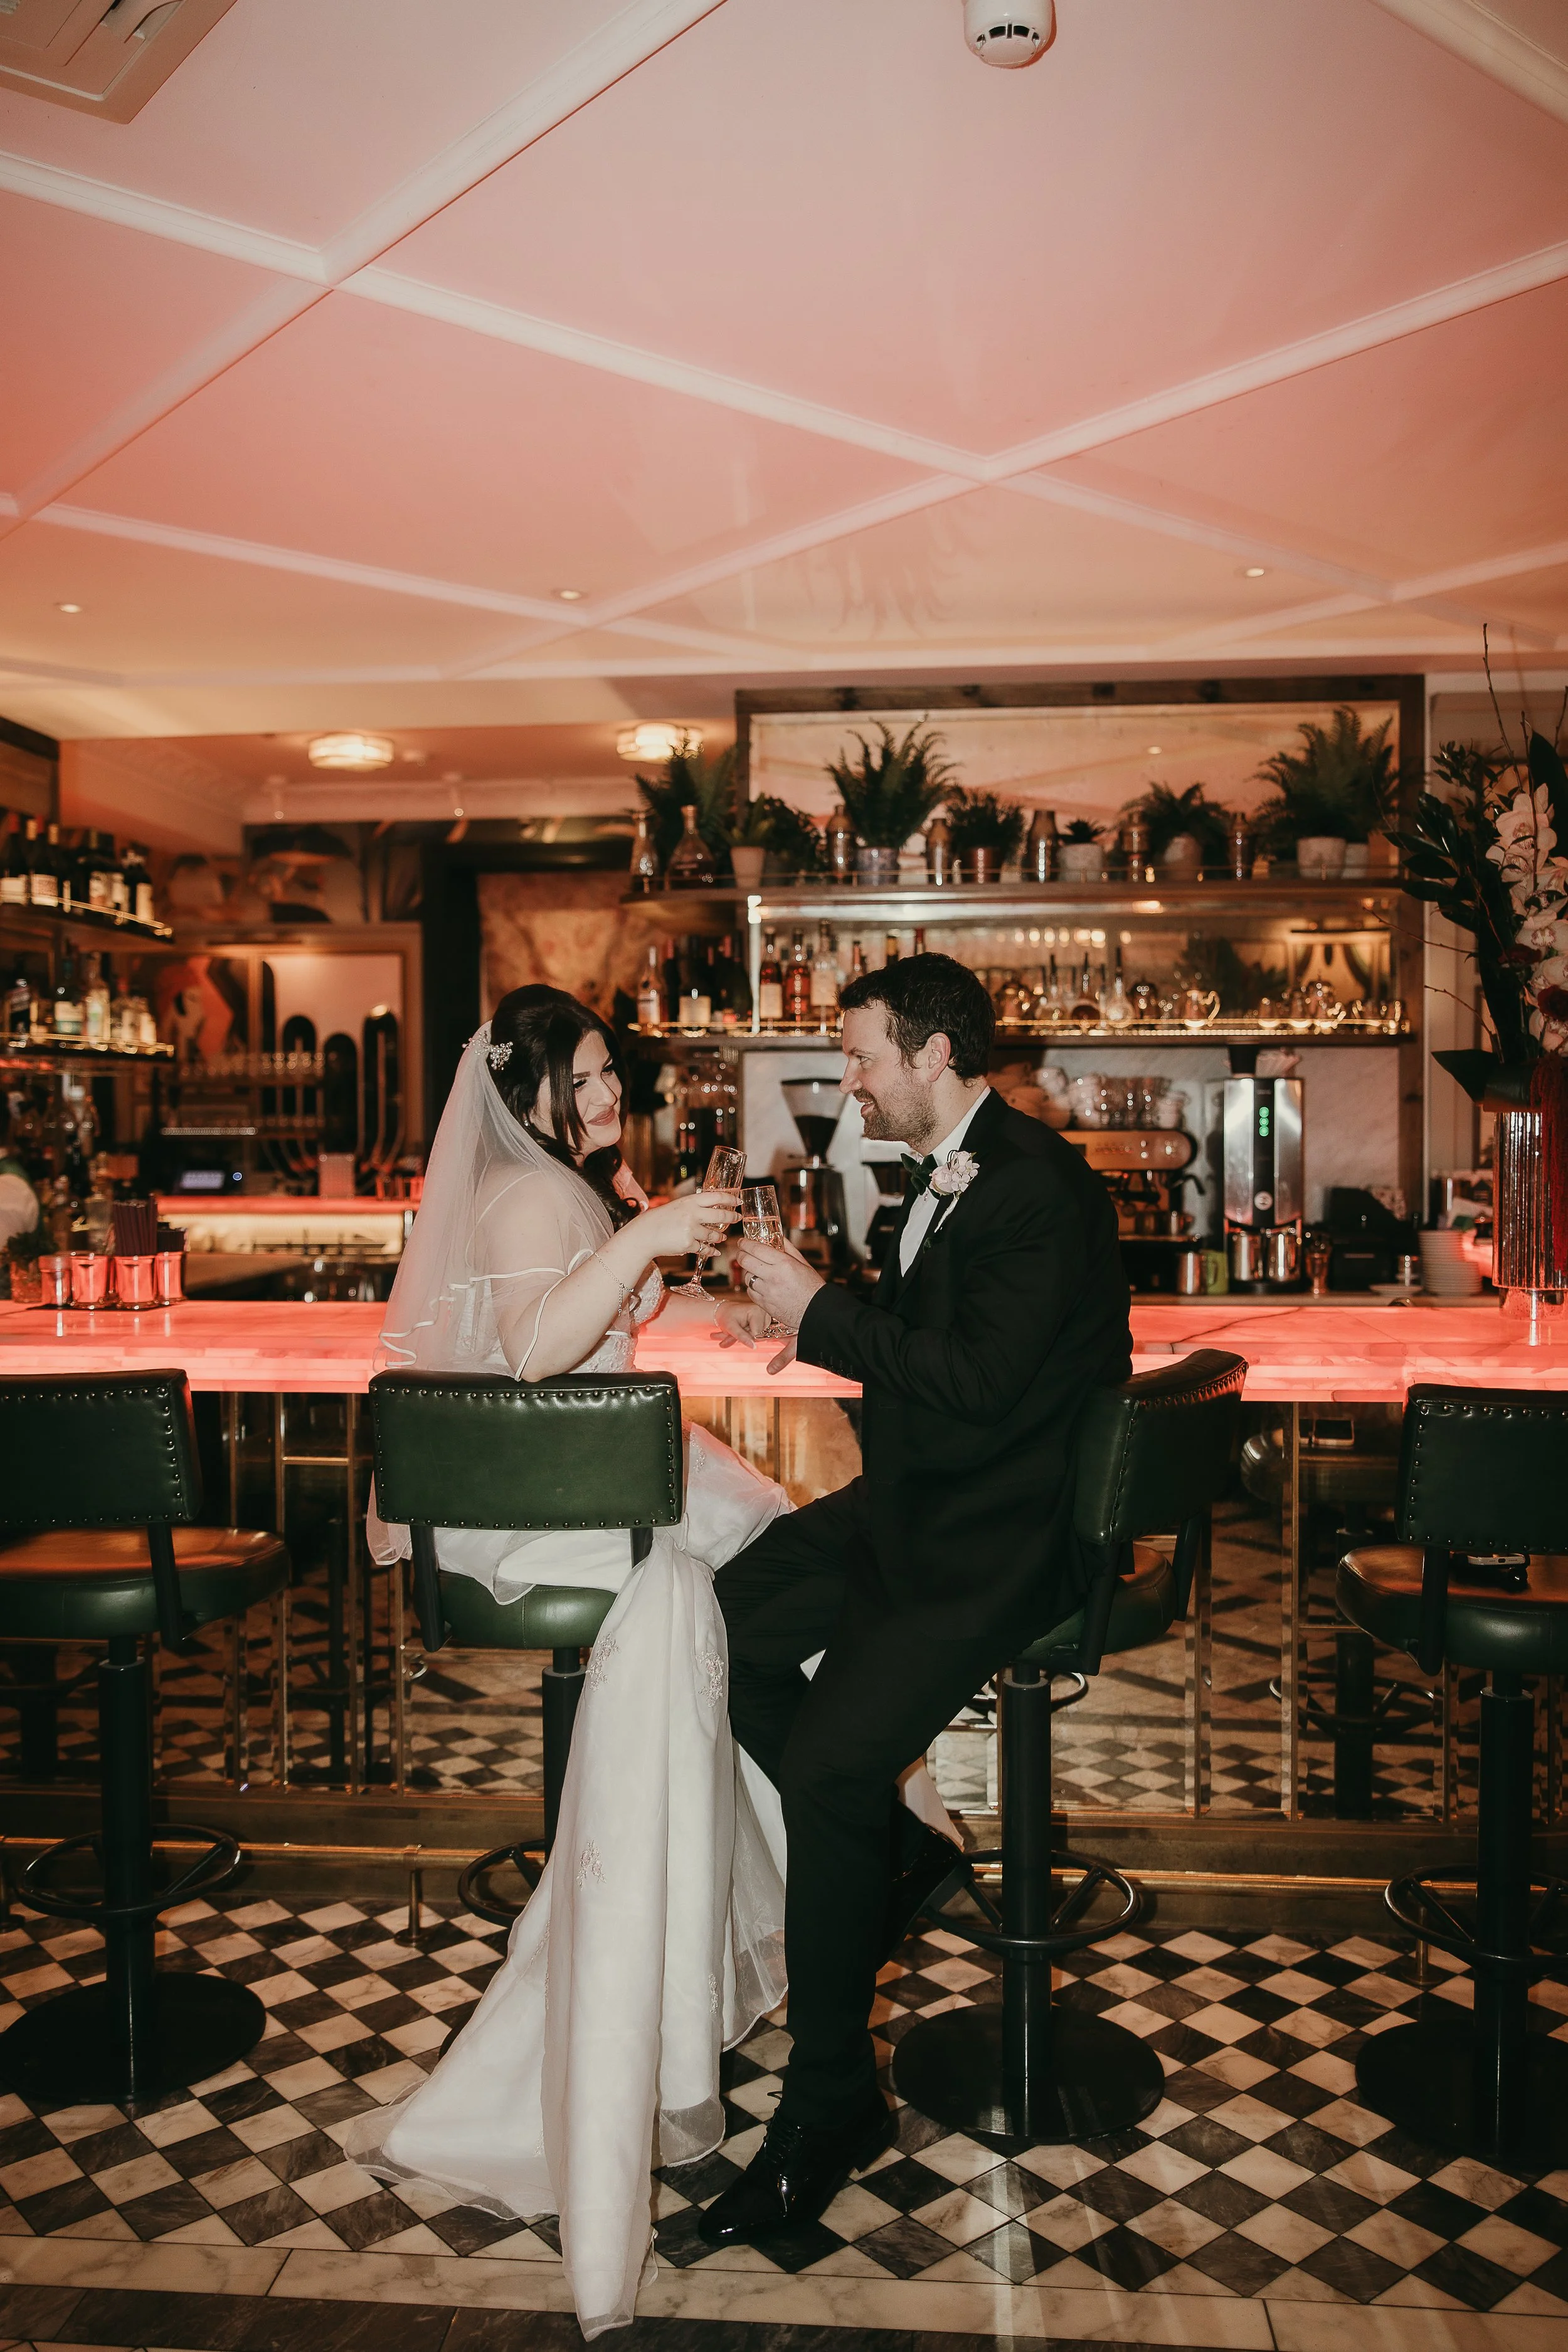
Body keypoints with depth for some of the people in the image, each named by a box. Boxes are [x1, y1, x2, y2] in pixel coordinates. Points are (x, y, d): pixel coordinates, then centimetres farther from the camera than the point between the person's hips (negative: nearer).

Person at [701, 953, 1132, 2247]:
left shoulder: (1040, 1187, -18)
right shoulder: (948, 1174, 11)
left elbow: (976, 1378, -25)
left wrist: (822, 1310, -17)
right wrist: (813, 1308, 5)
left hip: (996, 1543, -10)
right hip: (915, 1506, 10)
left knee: (828, 1765, -19)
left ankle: (831, 2103, 0)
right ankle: (896, 1850, 18)